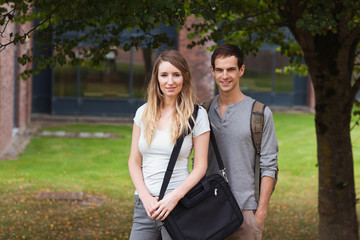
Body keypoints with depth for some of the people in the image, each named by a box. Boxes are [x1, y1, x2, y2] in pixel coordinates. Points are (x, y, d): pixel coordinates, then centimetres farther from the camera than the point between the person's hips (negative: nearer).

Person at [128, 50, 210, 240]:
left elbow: (200, 166, -3)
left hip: (178, 204, -3)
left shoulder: (197, 114, -2)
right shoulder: (143, 113, 8)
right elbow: (134, 161, 9)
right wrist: (146, 197, -5)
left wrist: (174, 197, -15)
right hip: (144, 203, 3)